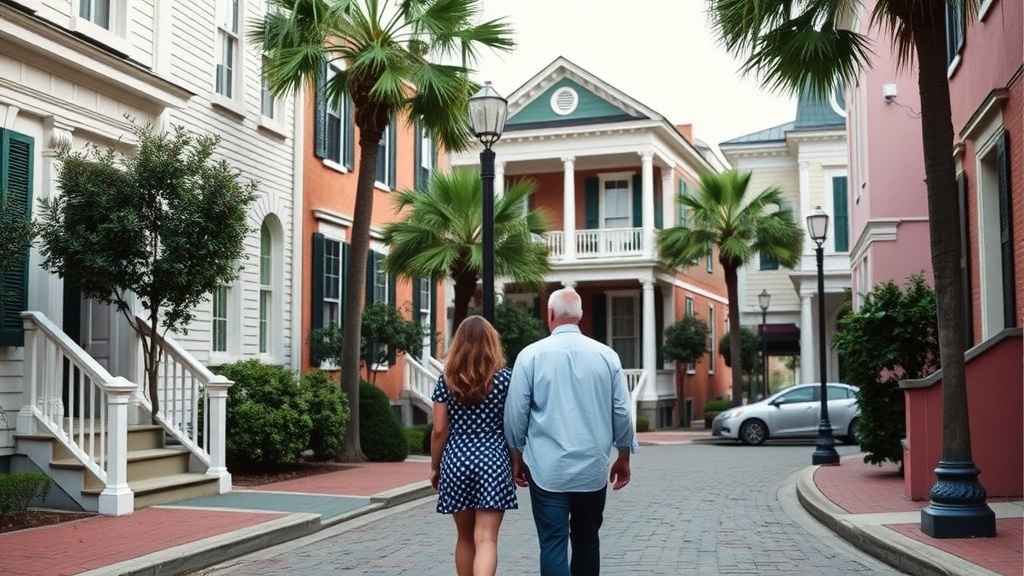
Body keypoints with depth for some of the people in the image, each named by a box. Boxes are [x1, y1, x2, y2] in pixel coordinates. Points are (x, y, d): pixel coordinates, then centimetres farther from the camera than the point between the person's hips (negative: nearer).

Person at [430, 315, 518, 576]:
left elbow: (440, 430, 1)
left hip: (457, 461, 2)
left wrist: (434, 467, 12)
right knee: (486, 539, -6)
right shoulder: (505, 378, -1)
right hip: (493, 461, -2)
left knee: (465, 536, 17)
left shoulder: (447, 380, 2)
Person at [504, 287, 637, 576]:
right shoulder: (606, 355, 1)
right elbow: (622, 412, 4)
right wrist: (624, 457, 17)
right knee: (587, 540, 17)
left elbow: (516, 412, -3)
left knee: (553, 544, -1)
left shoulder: (531, 354, -5)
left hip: (547, 470, -2)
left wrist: (517, 457, 11)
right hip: (593, 469, 3)